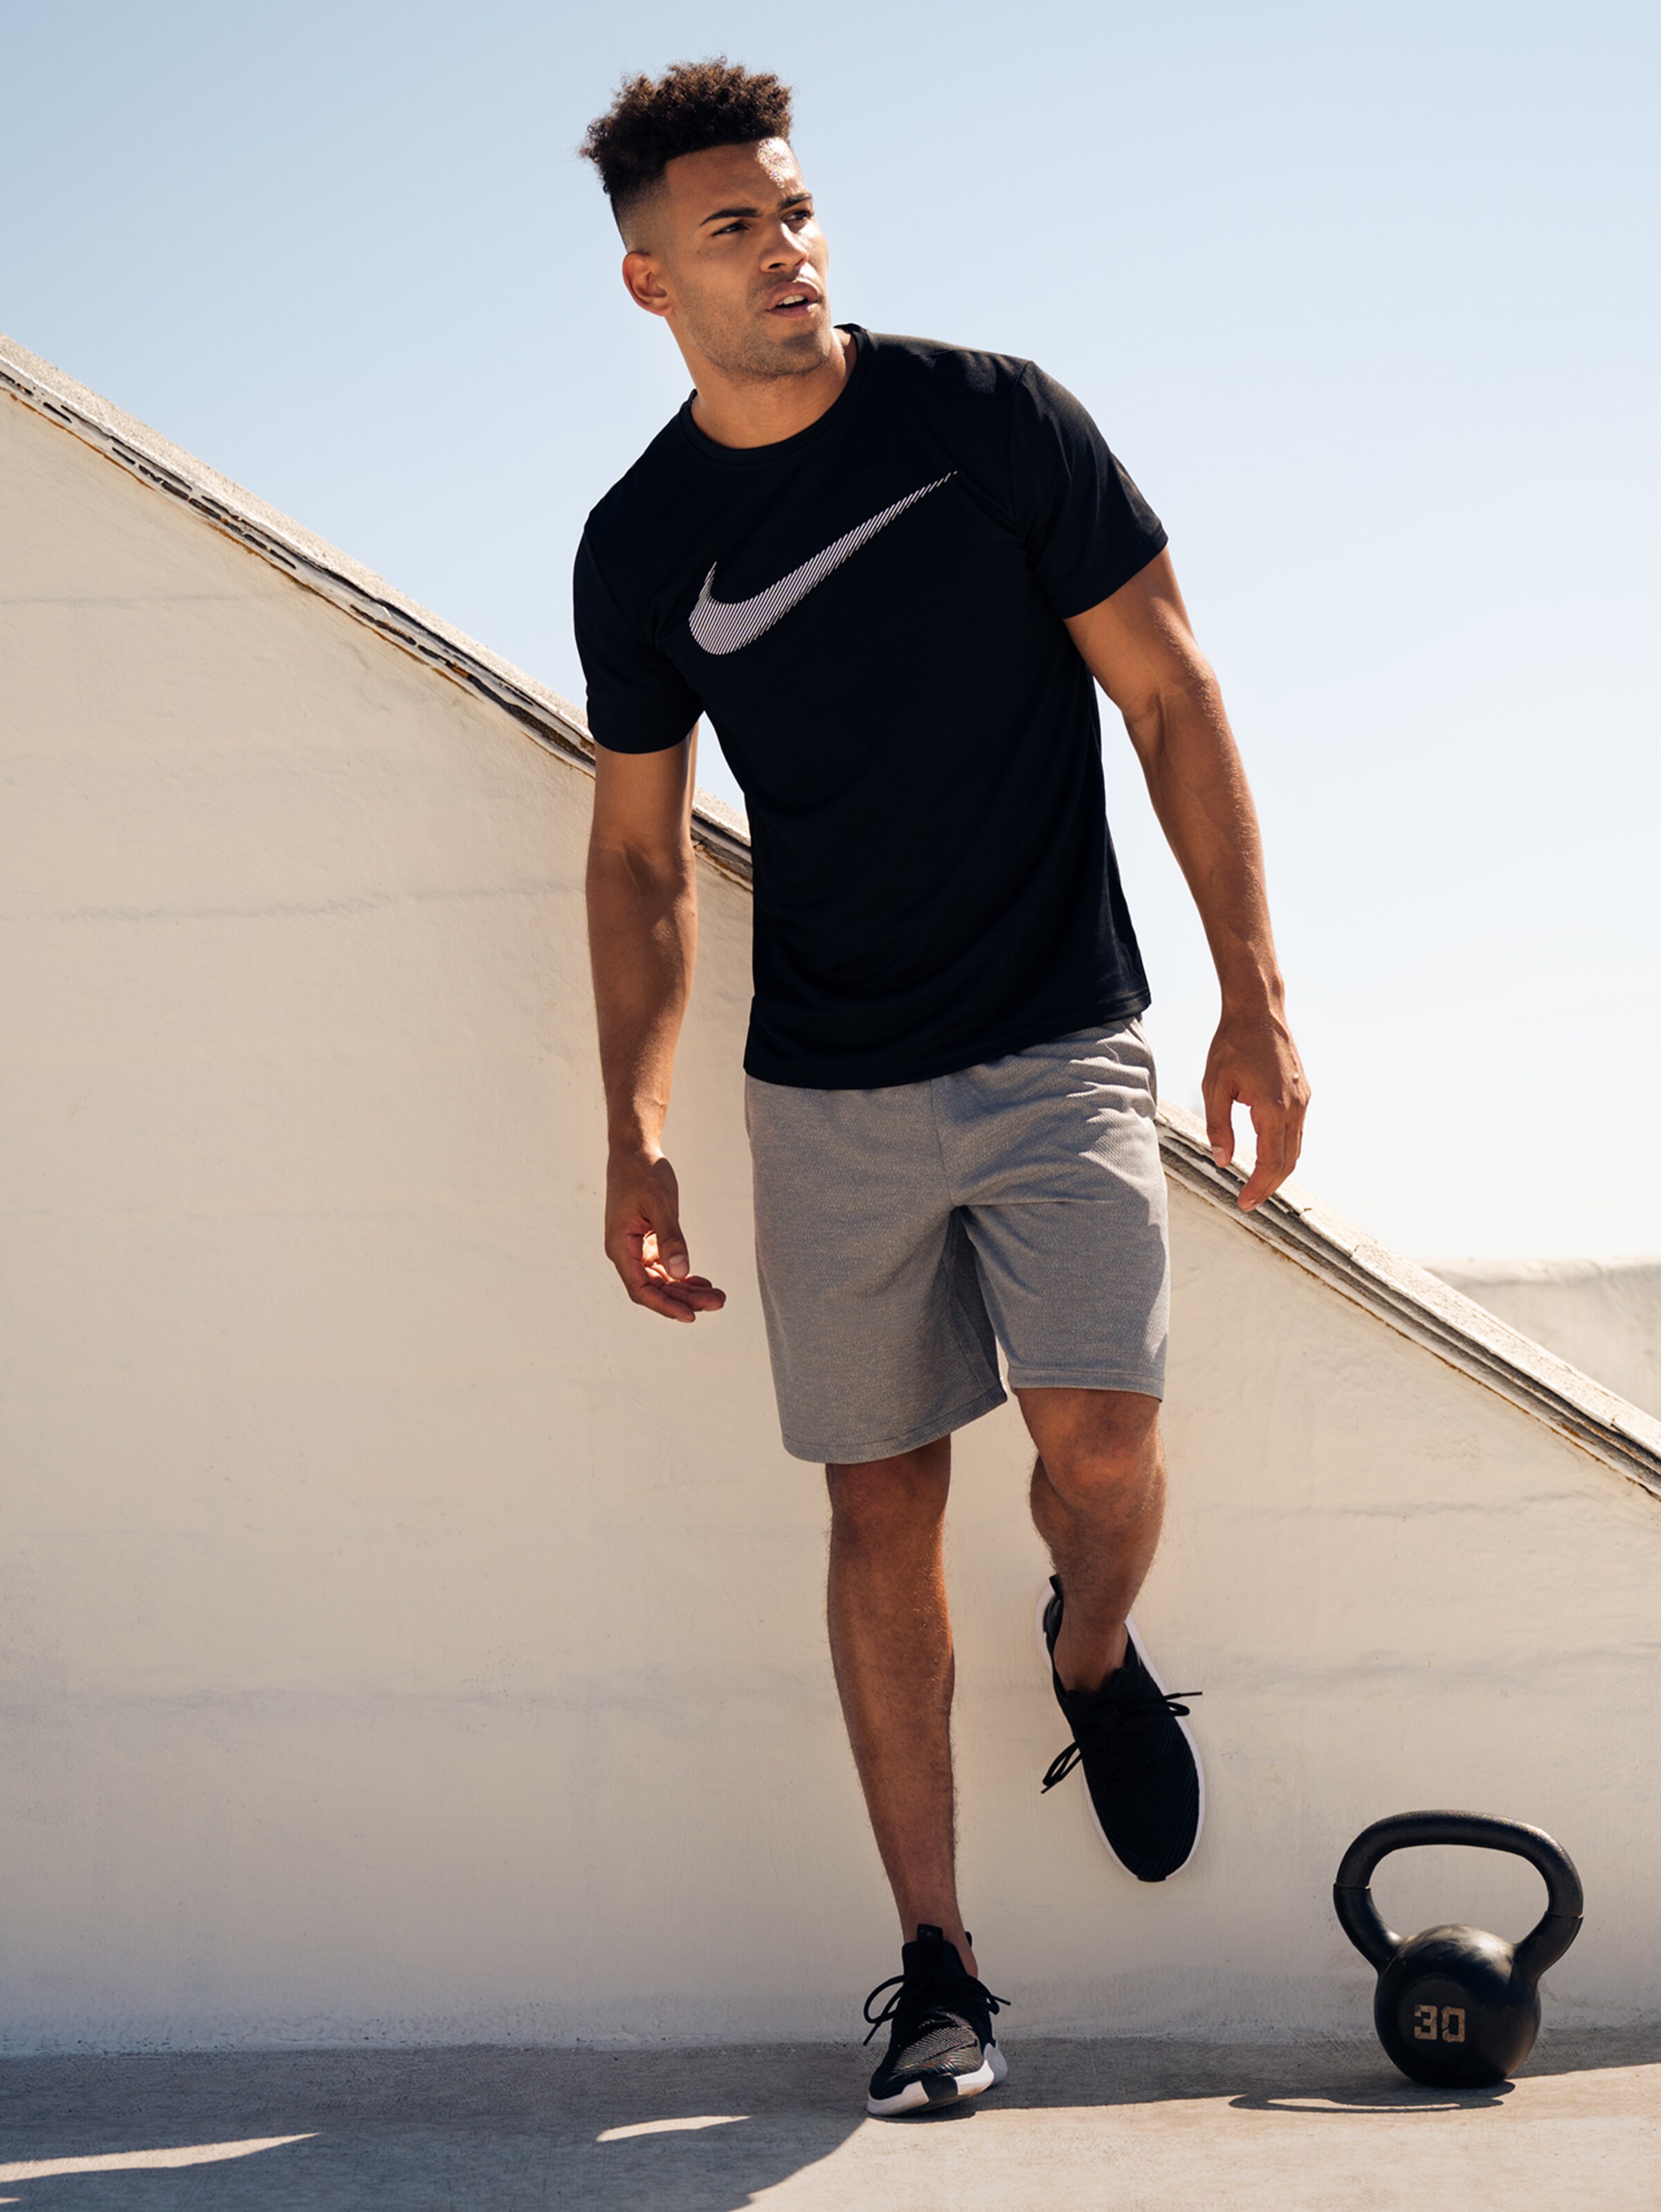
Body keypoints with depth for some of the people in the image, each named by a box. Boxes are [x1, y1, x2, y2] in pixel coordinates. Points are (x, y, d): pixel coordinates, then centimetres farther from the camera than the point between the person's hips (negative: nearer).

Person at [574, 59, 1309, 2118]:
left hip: (1057, 1045, -2)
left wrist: (1255, 993, -8)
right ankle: (935, 1964, 14)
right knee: (880, 1500, 3)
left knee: (1096, 1435, -18)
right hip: (826, 1092, 2)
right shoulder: (639, 547, 1)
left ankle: (1095, 1655, 19)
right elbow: (638, 858, 10)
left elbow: (1170, 694, -2)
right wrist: (635, 1141, 5)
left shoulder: (992, 418, -5)